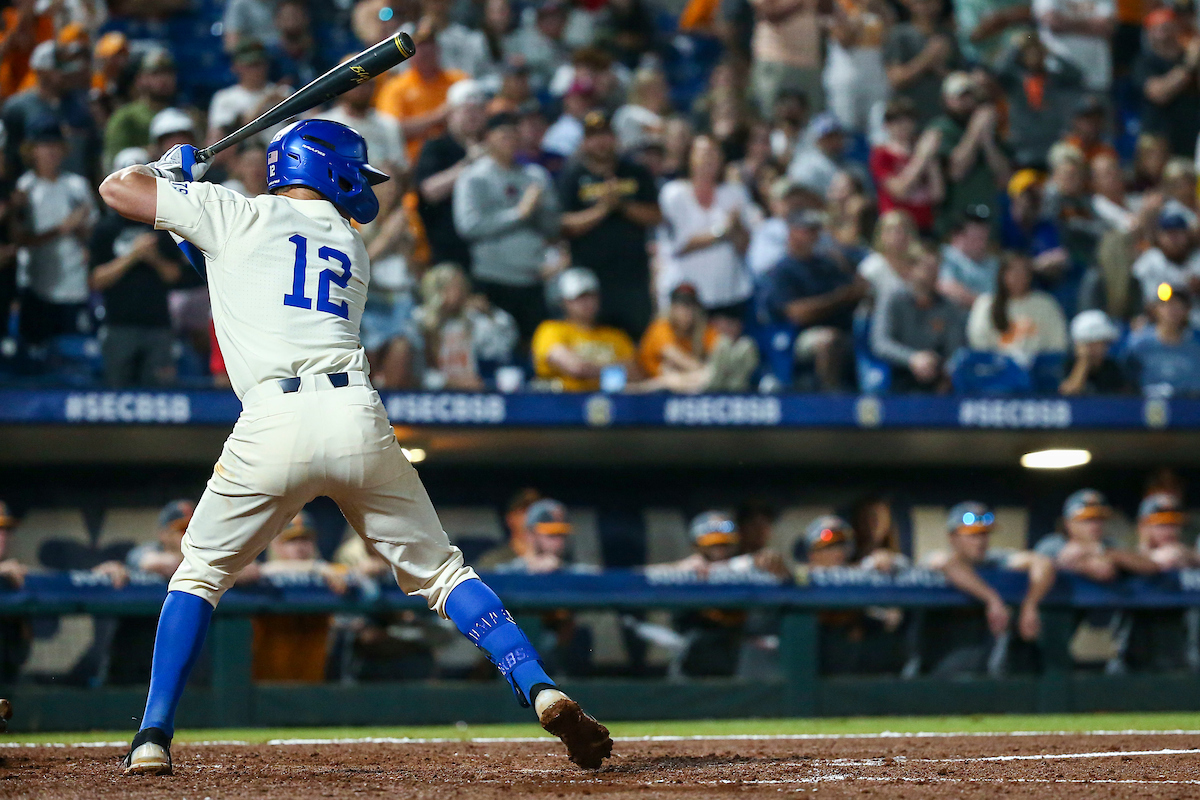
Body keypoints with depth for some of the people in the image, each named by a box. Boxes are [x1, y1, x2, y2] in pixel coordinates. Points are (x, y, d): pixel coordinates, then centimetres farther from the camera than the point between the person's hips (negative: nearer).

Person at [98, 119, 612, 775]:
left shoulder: (240, 218, 14)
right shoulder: (352, 249, 25)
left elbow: (118, 187, 19)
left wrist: (173, 171, 39)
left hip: (273, 425, -2)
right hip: (359, 421, 2)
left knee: (199, 575, 15)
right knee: (441, 572, 13)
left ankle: (154, 738, 4)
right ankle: (541, 691, -3)